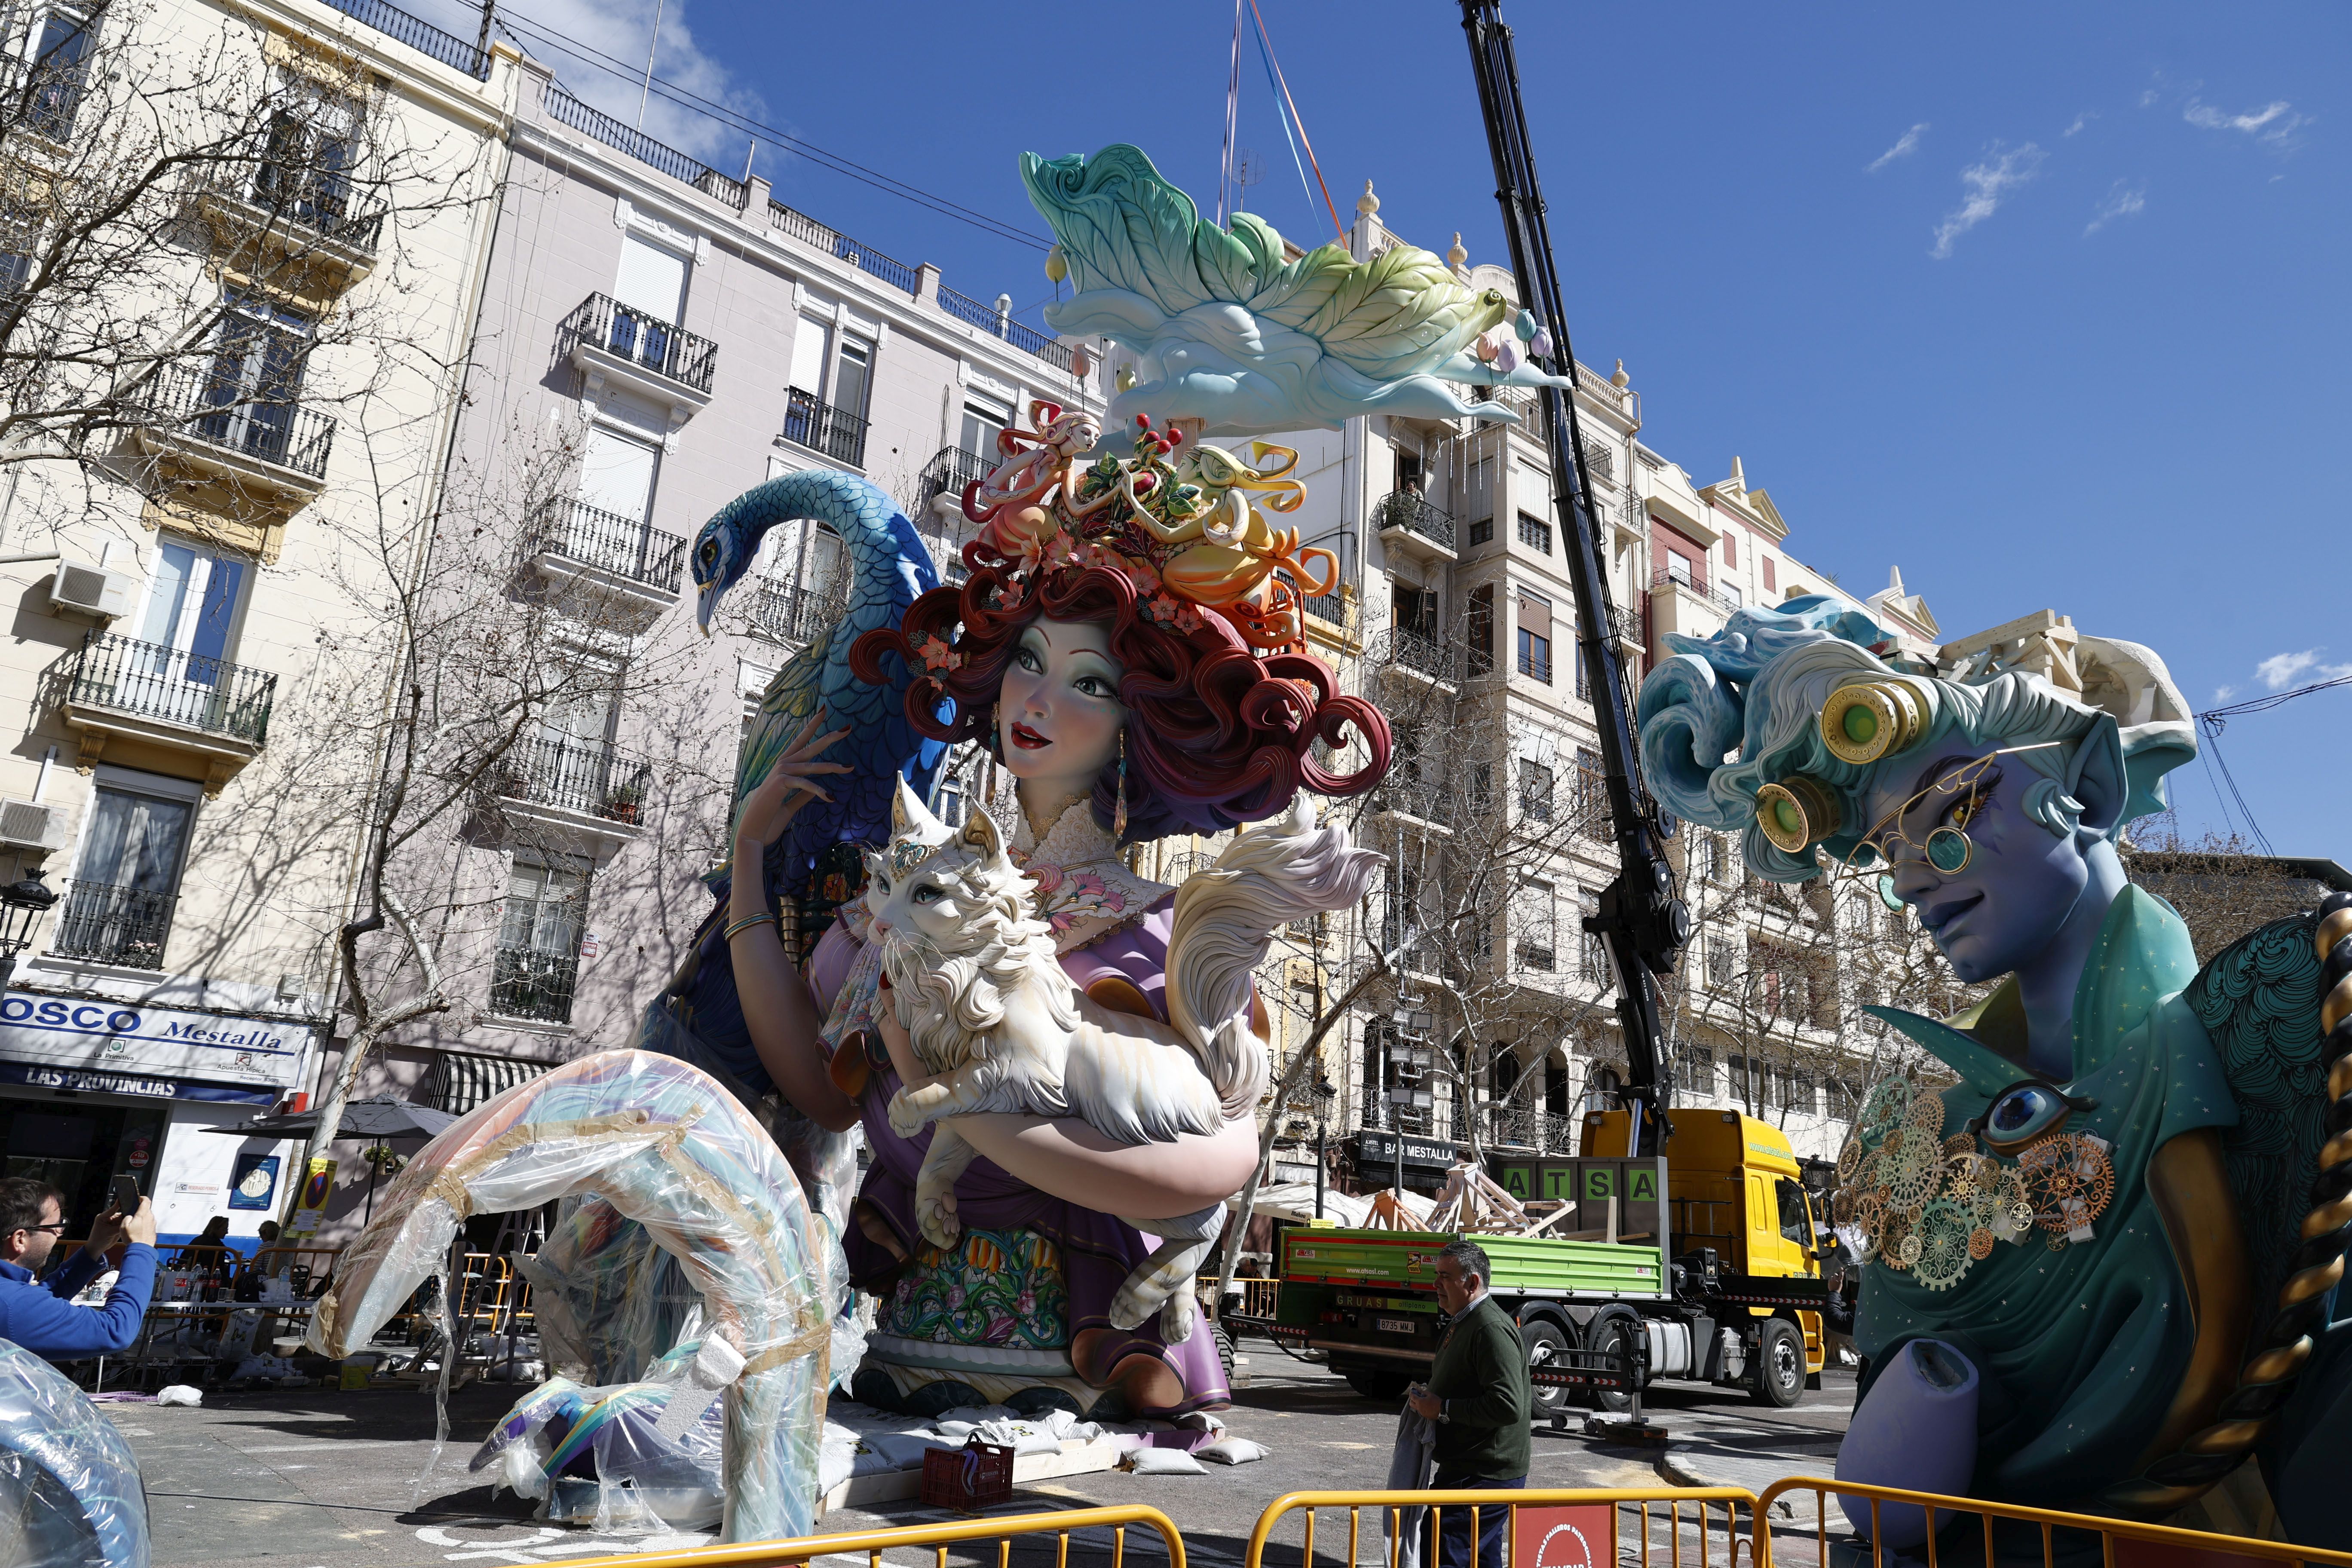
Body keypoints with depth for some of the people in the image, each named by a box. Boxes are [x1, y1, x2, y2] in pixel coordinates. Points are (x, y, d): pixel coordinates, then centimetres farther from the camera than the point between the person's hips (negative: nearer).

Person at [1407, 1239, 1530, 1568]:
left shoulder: (1492, 1329, -19)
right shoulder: (1463, 1324, 15)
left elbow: (1508, 1405, -28)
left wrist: (1443, 1409, -22)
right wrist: (1428, 1398, 10)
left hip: (1483, 1478, -11)